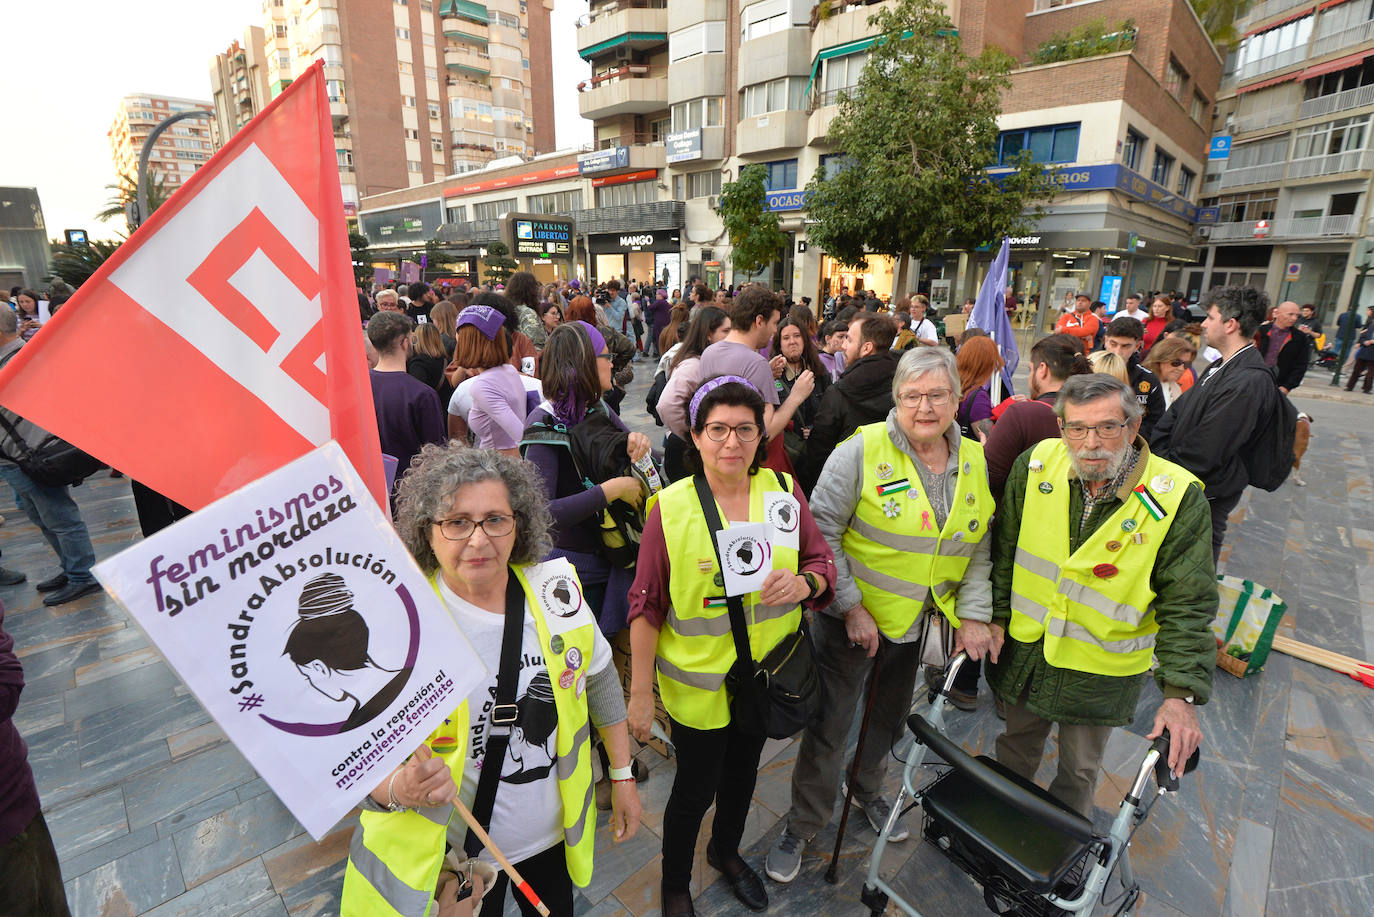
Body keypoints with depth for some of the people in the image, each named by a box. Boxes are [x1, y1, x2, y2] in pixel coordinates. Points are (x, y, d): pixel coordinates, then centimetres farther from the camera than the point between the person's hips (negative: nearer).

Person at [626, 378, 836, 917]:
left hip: (767, 672, 4)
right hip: (697, 682, -3)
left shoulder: (785, 490, -8)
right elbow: (647, 606, -13)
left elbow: (823, 562, 0)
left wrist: (804, 583, -24)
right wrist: (640, 692, -11)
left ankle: (726, 851, 59)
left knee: (742, 773, 27)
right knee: (695, 789, 15)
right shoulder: (670, 508, -18)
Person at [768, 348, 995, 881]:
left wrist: (975, 614, 0)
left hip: (916, 622, 5)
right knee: (829, 726, 6)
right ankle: (803, 825, 30)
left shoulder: (975, 461, 0)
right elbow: (822, 532, -17)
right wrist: (850, 607, -16)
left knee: (890, 719, 25)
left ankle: (868, 790, 54)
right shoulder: (864, 449, -18)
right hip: (852, 618, -5)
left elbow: (979, 549, 8)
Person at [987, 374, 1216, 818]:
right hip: (1024, 648, 2)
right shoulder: (1035, 466, -13)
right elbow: (1004, 549, -1)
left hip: (1102, 671, -2)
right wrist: (995, 615, 0)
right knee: (1017, 744, 24)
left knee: (1079, 770, 19)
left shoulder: (1178, 498, -20)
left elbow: (1187, 605, -15)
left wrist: (1182, 693, -20)